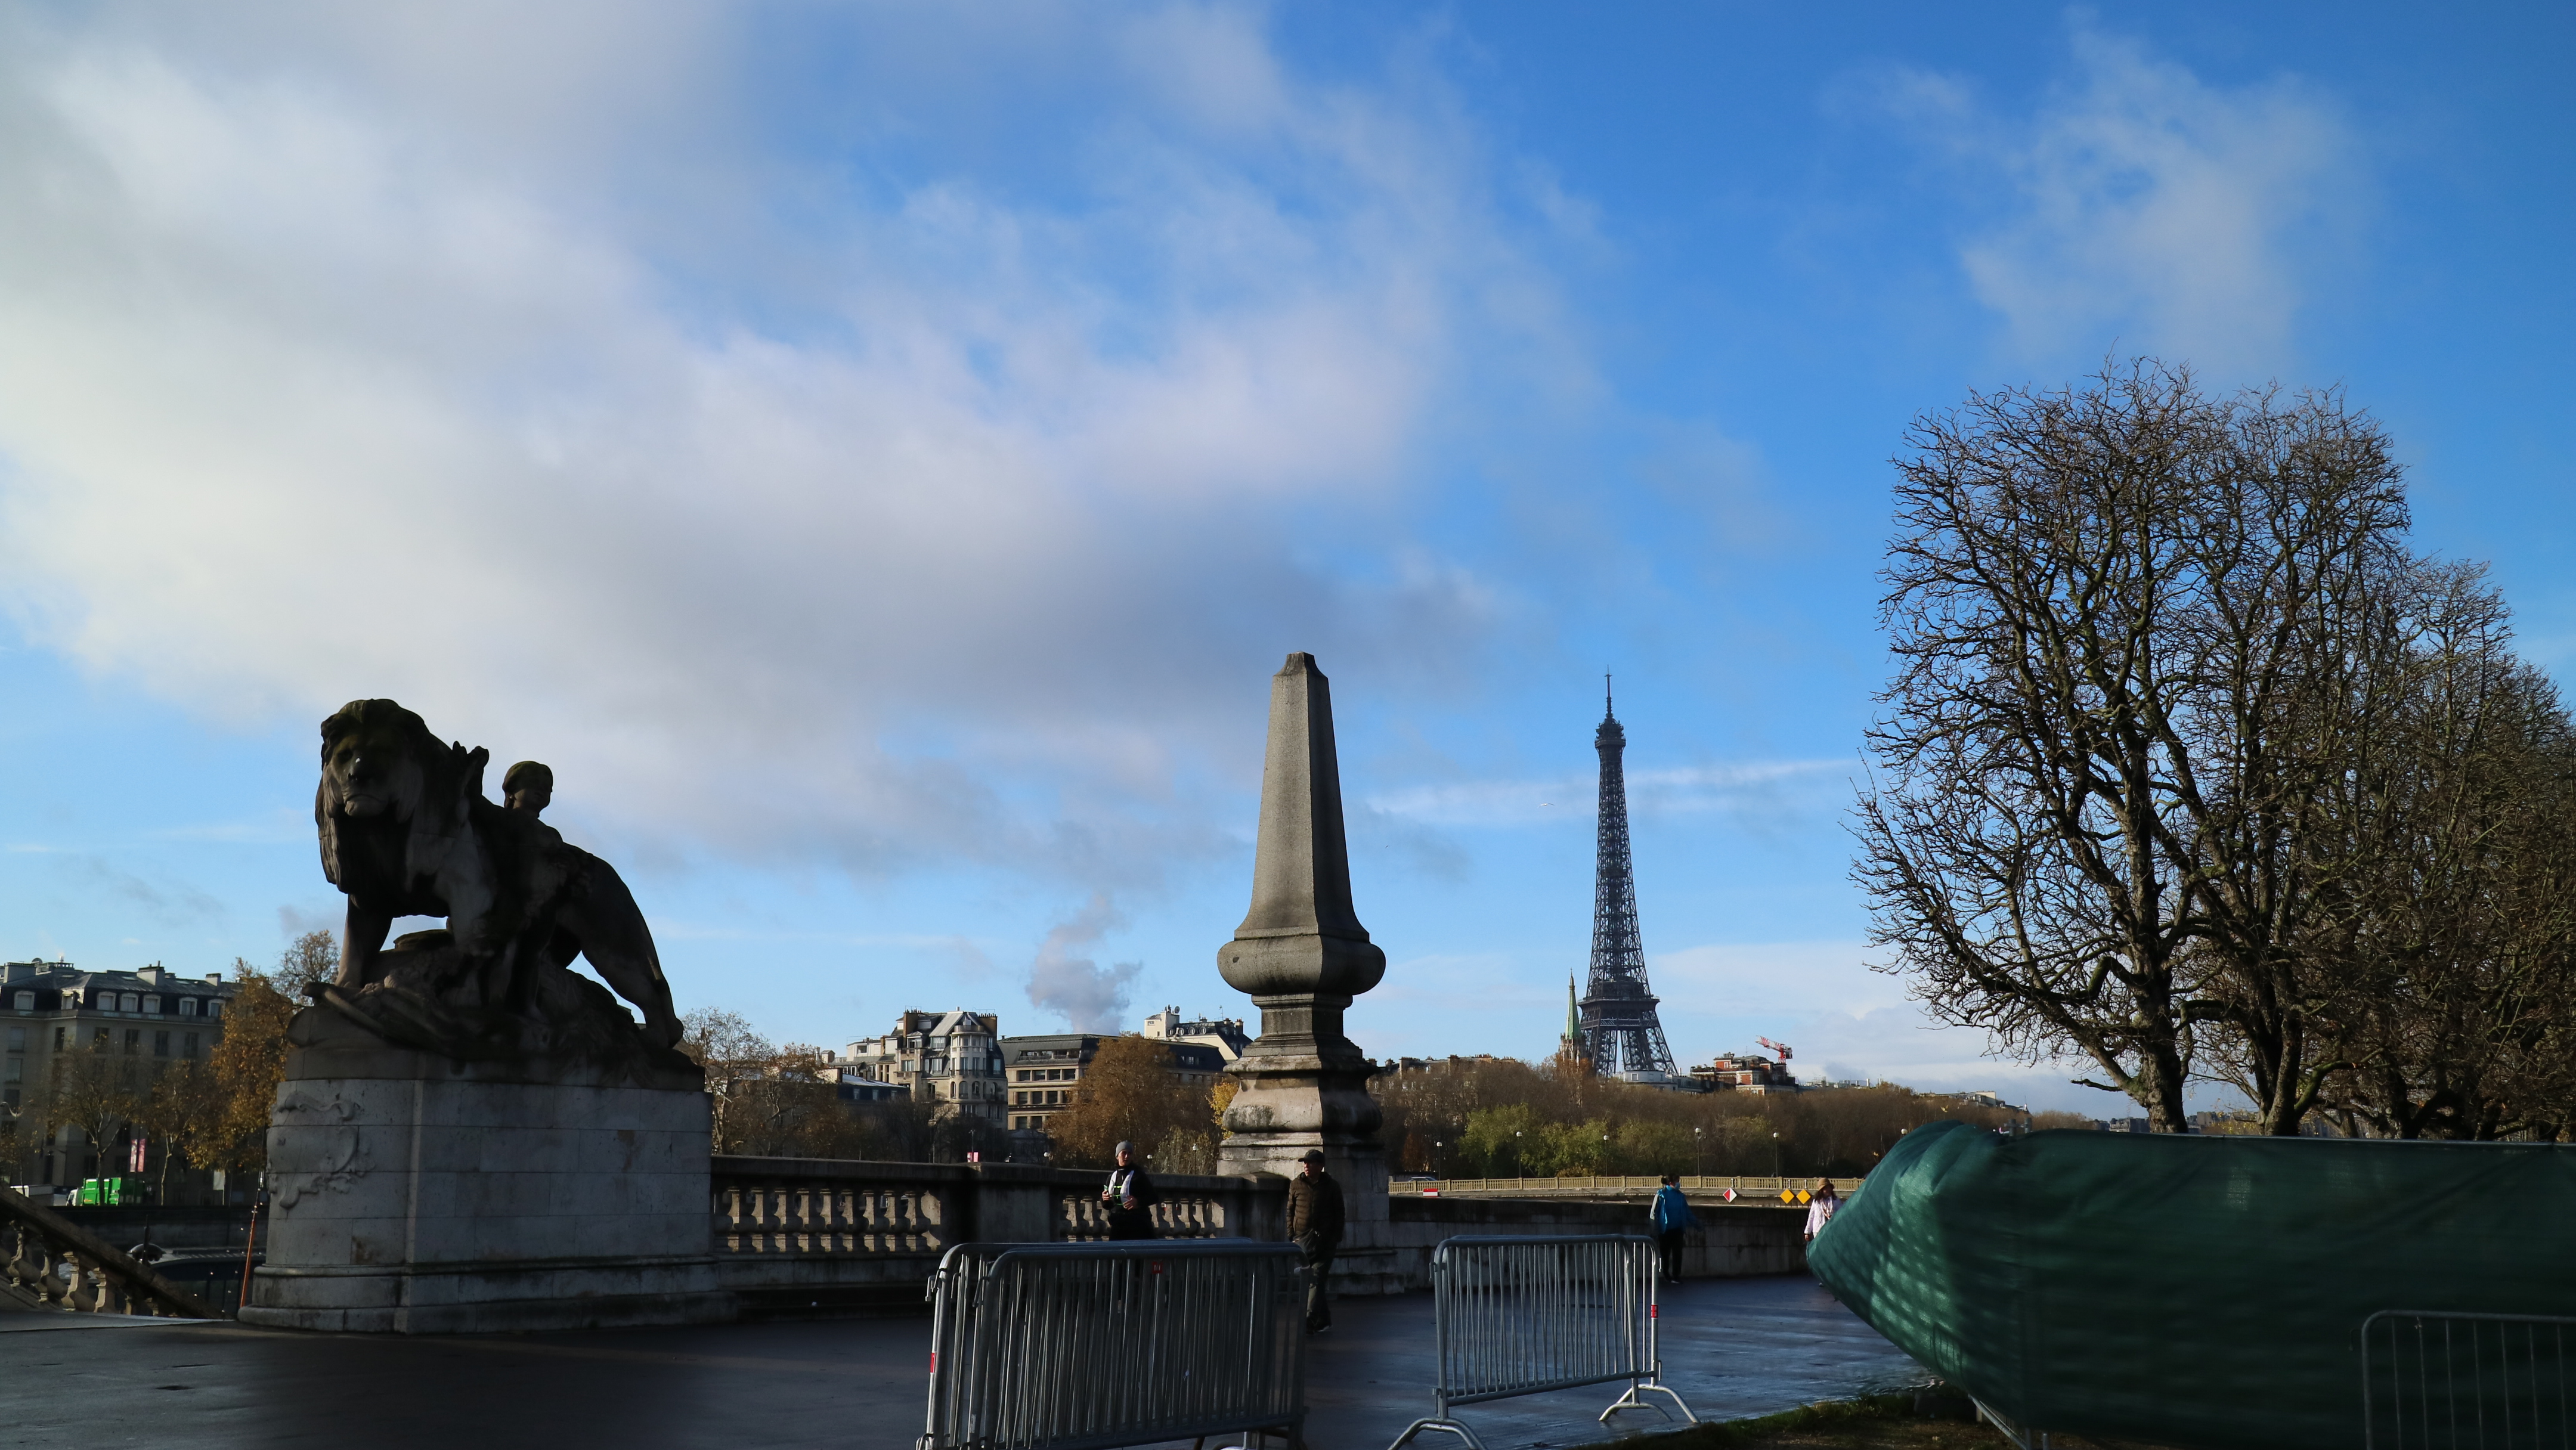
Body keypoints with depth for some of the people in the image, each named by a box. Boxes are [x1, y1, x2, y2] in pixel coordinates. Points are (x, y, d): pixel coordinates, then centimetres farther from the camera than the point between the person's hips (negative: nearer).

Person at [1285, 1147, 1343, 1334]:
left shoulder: (1332, 1187, 2)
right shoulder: (1296, 1185, 7)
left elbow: (1339, 1214, 8)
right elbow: (1290, 1212, 12)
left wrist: (1337, 1238, 2)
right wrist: (1291, 1237, 5)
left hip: (1325, 1240, -2)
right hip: (1302, 1240, 3)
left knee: (1316, 1280, -9)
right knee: (1309, 1280, 4)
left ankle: (1309, 1321, -13)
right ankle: (1324, 1320, 14)